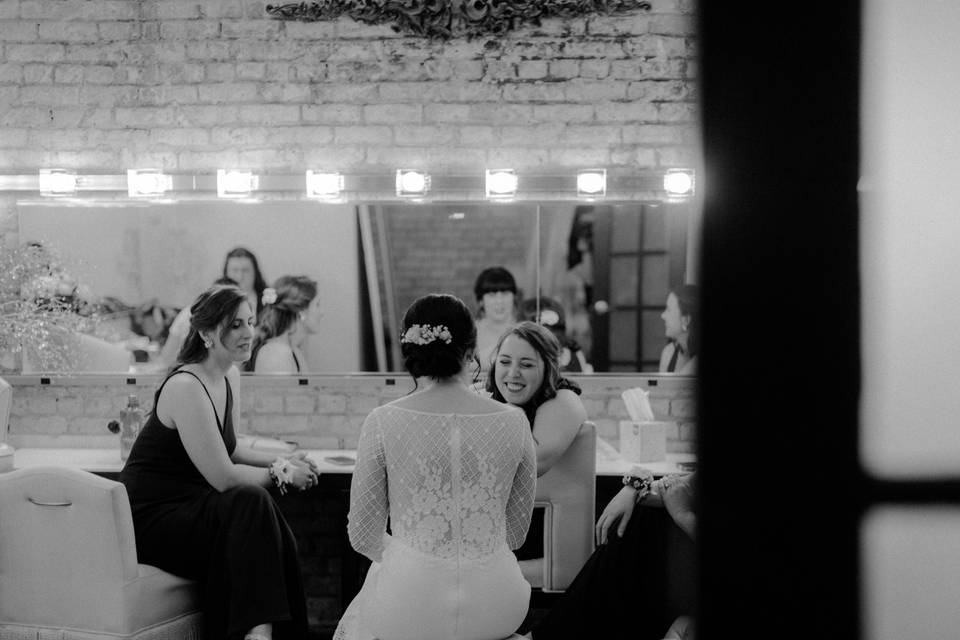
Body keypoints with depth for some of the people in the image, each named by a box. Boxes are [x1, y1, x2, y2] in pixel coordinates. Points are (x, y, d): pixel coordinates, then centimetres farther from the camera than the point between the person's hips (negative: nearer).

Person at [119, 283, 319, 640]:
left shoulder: (228, 377, 8)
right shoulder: (186, 386, -21)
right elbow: (223, 477, -23)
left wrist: (280, 462, 2)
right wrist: (281, 474, -10)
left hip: (191, 509, 8)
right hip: (151, 517, -8)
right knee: (250, 502, -29)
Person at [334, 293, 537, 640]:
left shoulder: (382, 422, -9)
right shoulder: (514, 422, -4)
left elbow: (363, 536, -1)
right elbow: (515, 532, 7)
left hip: (409, 611, -2)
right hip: (496, 612, 3)